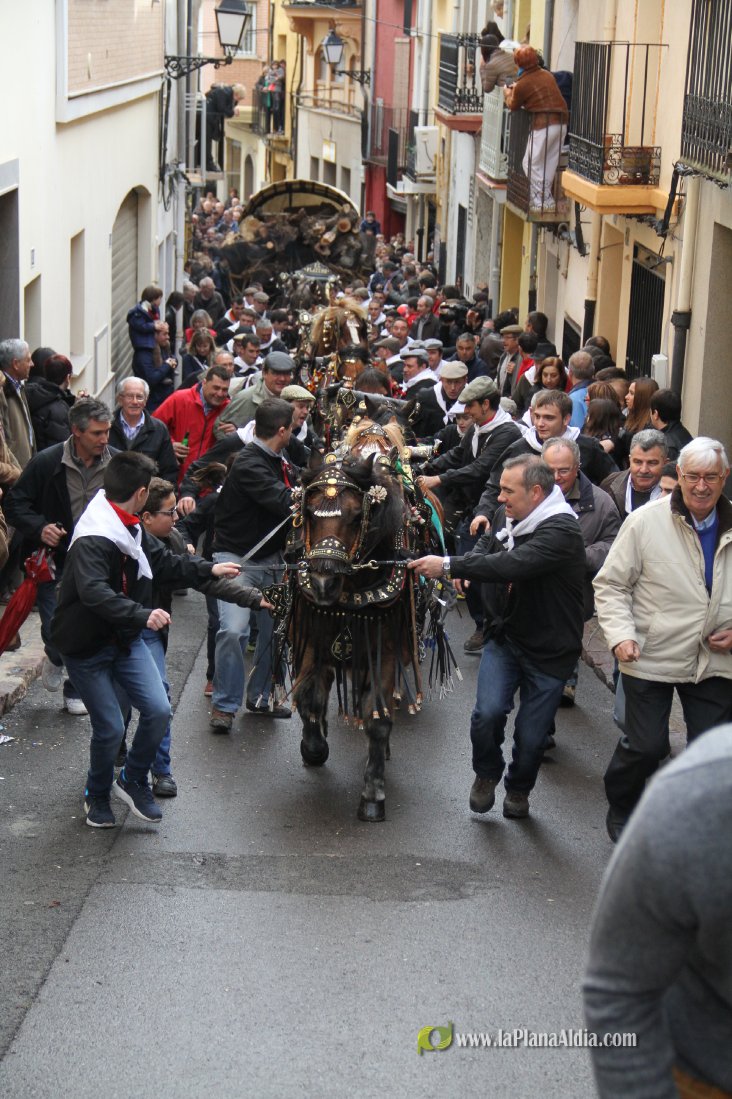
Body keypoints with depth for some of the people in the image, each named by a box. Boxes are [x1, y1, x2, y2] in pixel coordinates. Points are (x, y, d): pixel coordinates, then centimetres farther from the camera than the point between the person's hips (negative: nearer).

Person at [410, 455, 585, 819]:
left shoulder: (561, 530, -25)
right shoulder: (506, 516, -1)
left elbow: (513, 565, -38)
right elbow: (486, 549, 20)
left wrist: (449, 566, -36)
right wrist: (461, 569, -4)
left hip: (549, 649, -5)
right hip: (503, 637, 5)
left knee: (531, 735, 5)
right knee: (487, 713, -14)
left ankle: (519, 789, 35)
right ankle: (486, 773, 16)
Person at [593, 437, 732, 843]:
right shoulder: (646, 522, -10)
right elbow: (610, 584, -5)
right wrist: (620, 635, -16)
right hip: (652, 657, -3)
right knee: (645, 746, 4)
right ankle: (620, 810, 31)